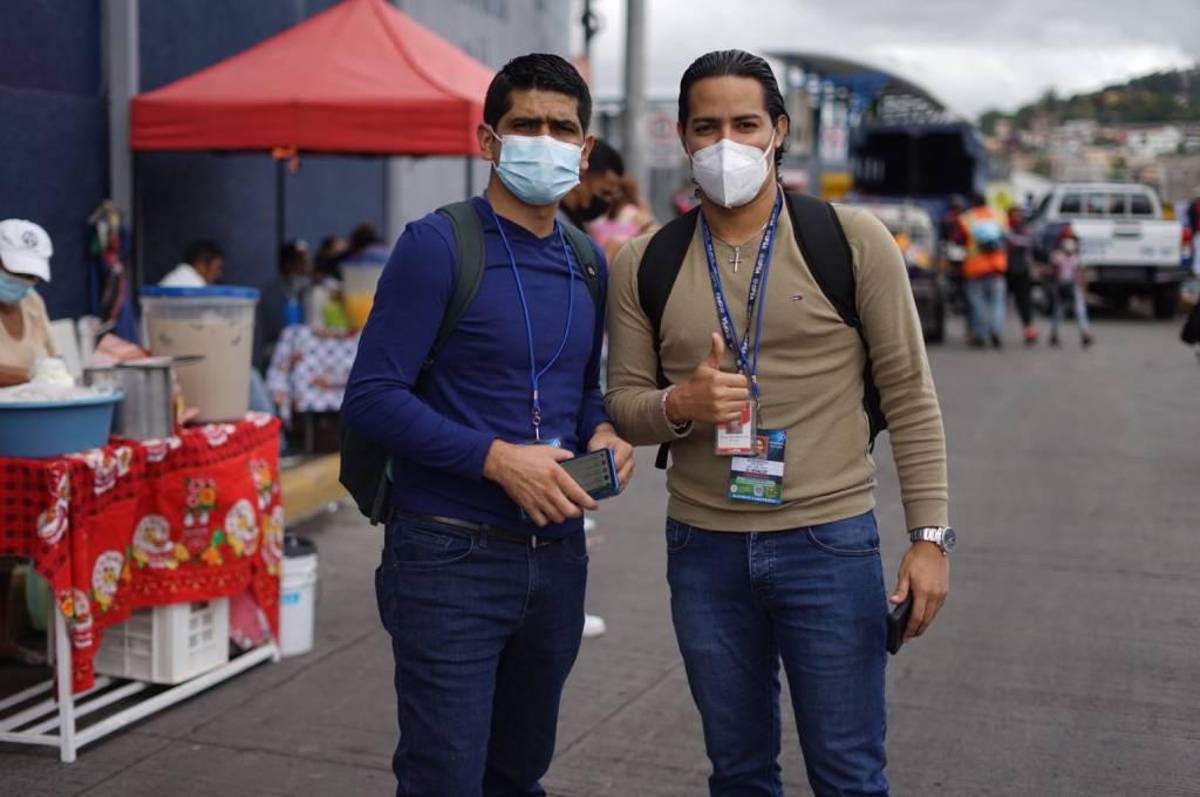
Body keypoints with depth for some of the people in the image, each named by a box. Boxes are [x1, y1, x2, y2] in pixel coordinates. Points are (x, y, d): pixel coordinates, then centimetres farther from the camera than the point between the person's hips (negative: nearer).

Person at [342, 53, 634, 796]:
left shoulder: (588, 262, 10)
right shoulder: (437, 246, -11)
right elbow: (372, 397, -15)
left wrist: (604, 433, -1)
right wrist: (497, 458, -23)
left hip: (557, 556, 7)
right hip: (453, 555, -6)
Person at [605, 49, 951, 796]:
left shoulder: (853, 240, -5)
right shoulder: (644, 264, 3)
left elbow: (909, 394, -3)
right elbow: (624, 403, 7)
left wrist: (929, 535, -8)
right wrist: (679, 406, -16)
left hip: (830, 543, -2)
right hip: (703, 549, 3)